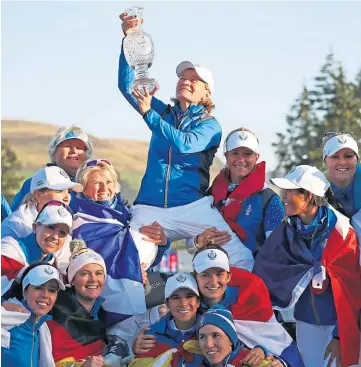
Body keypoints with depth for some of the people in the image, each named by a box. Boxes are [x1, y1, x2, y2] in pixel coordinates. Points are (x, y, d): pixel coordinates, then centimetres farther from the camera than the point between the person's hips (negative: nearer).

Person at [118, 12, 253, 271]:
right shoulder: (163, 113, 15)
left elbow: (184, 144, -16)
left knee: (242, 260, -16)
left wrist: (148, 114, -19)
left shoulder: (210, 126, 5)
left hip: (194, 207, -2)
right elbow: (126, 84, 6)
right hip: (150, 208, 2)